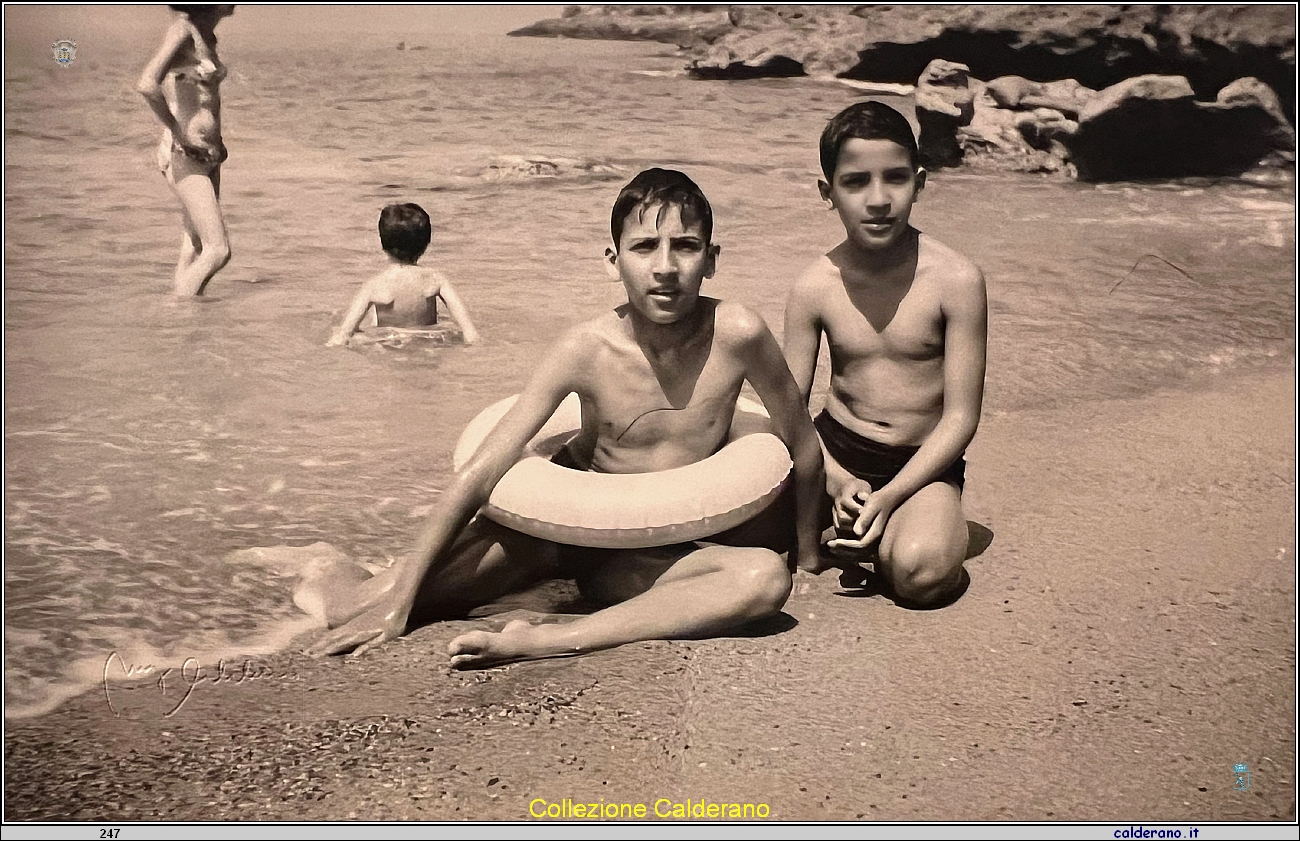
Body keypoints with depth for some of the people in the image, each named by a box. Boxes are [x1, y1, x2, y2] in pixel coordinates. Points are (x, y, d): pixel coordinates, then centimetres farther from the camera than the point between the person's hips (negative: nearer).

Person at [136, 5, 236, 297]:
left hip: (208, 153, 9)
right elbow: (147, 85, -28)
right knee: (218, 250, -12)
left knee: (196, 248, 12)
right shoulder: (183, 29, -15)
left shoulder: (208, 36, 11)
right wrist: (180, 134, -20)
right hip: (182, 155, -9)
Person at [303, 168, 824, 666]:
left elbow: (802, 442, -6)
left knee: (766, 577, -30)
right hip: (571, 529, -1)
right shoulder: (587, 350, -20)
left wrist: (807, 554, 6)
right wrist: (399, 598, -22)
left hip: (655, 561, 1)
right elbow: (479, 473, -20)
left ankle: (541, 642, -36)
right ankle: (379, 593, -8)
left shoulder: (736, 335, -21)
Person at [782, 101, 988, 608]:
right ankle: (847, 526, 2)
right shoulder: (815, 289, -7)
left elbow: (961, 416, -12)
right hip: (835, 449, 3)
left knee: (922, 572, -32)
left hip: (922, 462, -2)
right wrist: (835, 480, -20)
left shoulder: (956, 281, -14)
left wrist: (889, 496, -22)